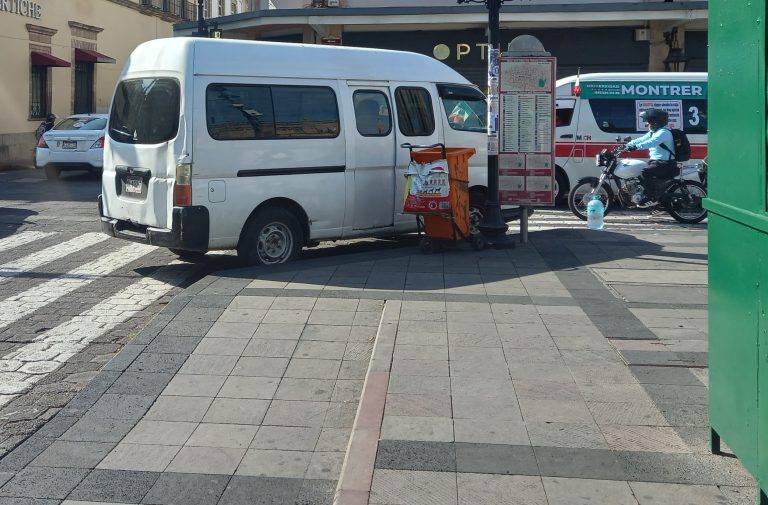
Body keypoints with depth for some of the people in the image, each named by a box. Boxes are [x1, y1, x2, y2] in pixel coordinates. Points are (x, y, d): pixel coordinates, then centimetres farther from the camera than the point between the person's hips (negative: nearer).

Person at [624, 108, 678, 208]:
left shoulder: (664, 132, -17)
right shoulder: (653, 132, 17)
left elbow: (652, 142, -33)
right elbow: (641, 140, 12)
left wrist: (636, 147, -44)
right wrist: (626, 145, 0)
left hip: (666, 164, -11)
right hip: (656, 161, 11)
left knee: (646, 173, -28)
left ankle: (652, 198, -20)